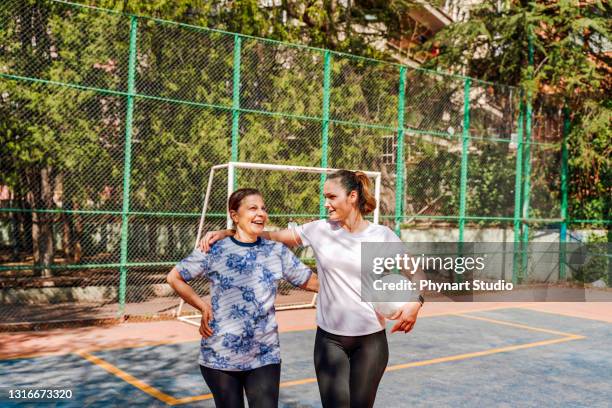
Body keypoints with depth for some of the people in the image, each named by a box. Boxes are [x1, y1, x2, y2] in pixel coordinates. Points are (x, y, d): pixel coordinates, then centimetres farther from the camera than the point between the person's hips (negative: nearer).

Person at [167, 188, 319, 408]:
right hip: (219, 356, -1)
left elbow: (310, 281, 6)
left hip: (265, 357, 1)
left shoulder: (277, 251, 1)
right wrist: (203, 306, -4)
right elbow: (174, 277, 3)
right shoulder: (214, 250, -6)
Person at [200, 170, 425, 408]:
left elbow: (416, 273, 1)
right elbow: (272, 236, 0)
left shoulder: (383, 236, -5)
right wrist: (226, 234, -9)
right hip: (329, 339, 1)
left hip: (371, 340, -1)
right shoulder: (320, 230, -1)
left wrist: (415, 302, -19)